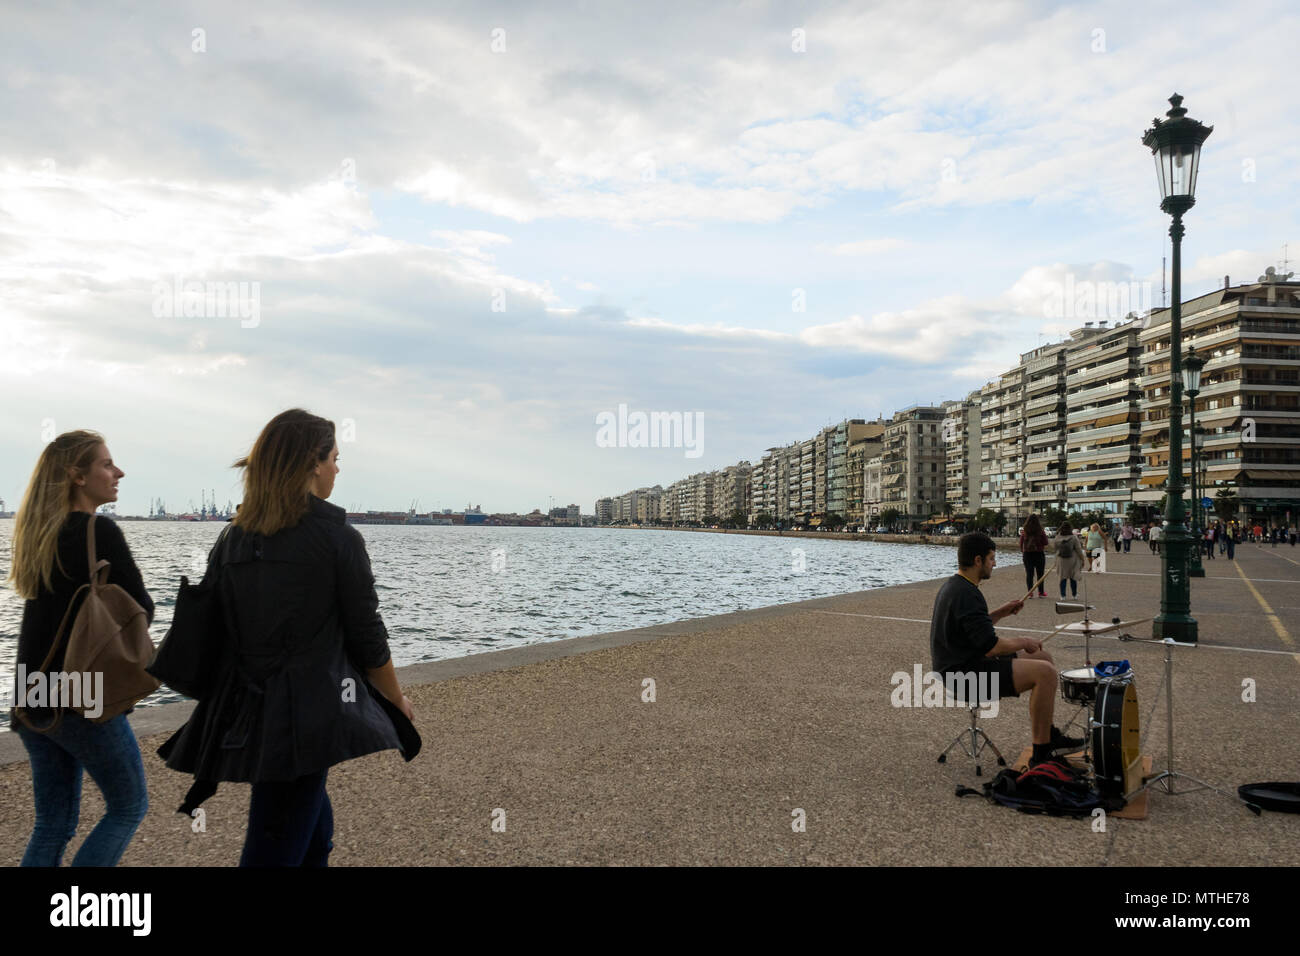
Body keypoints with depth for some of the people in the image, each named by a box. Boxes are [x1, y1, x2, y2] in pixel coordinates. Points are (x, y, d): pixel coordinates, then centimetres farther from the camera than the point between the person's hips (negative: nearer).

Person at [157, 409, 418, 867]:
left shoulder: (232, 539, 6)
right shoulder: (338, 537, -10)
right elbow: (368, 640, -6)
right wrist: (398, 703, 10)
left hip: (242, 714, 7)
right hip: (305, 716, -7)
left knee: (315, 834, 24)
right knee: (275, 851, -1)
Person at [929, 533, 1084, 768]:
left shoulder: (952, 585, 11)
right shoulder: (966, 594, -23)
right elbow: (991, 647, -25)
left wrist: (1001, 613, 11)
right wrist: (1024, 643, -8)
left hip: (960, 664, 11)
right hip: (965, 674, -11)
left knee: (1043, 658, 16)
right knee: (1045, 672, -18)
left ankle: (1049, 736, 19)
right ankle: (1041, 753, -9)